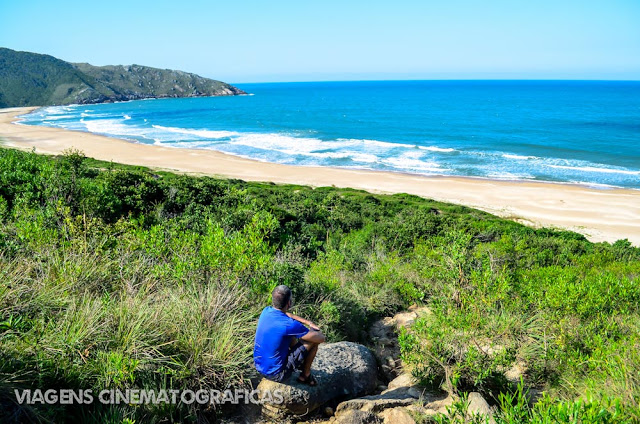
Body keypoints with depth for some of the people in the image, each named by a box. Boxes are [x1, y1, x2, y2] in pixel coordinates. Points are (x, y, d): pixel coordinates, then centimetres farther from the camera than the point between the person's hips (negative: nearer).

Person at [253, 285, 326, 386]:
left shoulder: (266, 311, -7)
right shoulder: (289, 325, -28)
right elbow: (321, 338, -16)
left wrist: (308, 323, 8)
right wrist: (313, 330, 5)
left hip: (259, 366, 8)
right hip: (276, 374, -7)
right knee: (313, 342, -3)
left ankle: (301, 365, 36)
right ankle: (305, 375, 18)